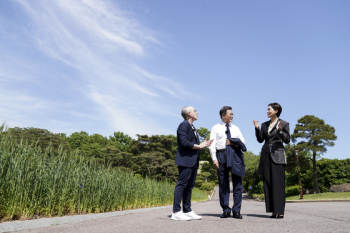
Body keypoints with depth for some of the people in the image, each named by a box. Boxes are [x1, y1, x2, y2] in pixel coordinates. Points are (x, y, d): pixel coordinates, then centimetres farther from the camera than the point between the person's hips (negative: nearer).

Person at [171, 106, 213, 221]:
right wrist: (199, 146, -10)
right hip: (186, 160, -10)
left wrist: (203, 144, 5)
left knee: (189, 186, 10)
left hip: (193, 161, 10)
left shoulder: (192, 128, 22)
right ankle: (176, 212, -6)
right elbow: (184, 142, -19)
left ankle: (187, 210, 15)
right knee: (182, 184, -9)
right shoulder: (184, 125, -8)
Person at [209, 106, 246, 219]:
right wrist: (214, 159, -9)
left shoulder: (236, 128, 19)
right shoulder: (216, 128, 10)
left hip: (235, 154, 2)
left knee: (237, 183, 0)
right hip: (222, 154, -2)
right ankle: (226, 210, 9)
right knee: (223, 184, 1)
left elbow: (243, 142, 11)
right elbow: (212, 144, 2)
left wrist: (232, 142, -6)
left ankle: (236, 211, 6)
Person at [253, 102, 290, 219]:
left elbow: (287, 140, -3)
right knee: (268, 183, 2)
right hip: (266, 155, 5)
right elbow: (260, 139, 10)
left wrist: (279, 131, -18)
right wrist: (257, 128, -3)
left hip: (277, 154, -5)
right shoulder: (265, 124, 15)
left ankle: (280, 211, -3)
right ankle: (273, 210, 8)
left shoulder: (284, 124, 2)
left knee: (278, 182, -7)